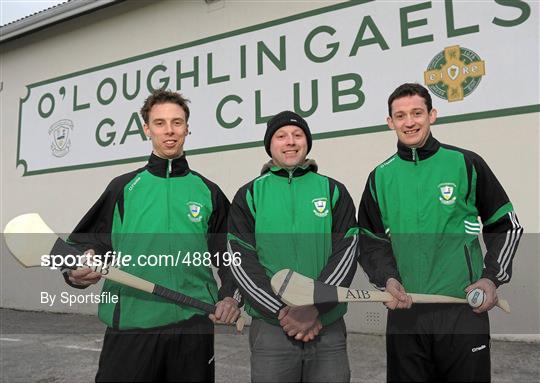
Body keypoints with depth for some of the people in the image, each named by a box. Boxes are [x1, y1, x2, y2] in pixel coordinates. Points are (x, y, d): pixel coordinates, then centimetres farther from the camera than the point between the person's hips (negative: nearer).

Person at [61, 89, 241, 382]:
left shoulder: (208, 192, 9)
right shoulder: (123, 187, 8)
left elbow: (228, 255, 10)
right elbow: (85, 243, 6)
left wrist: (230, 297, -6)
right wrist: (76, 272, -15)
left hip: (194, 325, 1)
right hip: (129, 323, 0)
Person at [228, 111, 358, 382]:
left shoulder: (334, 191, 7)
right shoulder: (249, 195, 5)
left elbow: (345, 255, -2)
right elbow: (241, 262, -3)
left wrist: (314, 307, -14)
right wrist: (283, 311, -12)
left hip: (329, 328, 1)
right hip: (269, 327, -1)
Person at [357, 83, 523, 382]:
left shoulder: (465, 164, 0)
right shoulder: (380, 177, 6)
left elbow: (506, 225, 7)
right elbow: (370, 240, 9)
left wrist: (492, 278, -4)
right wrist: (387, 279, -7)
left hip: (464, 309, -2)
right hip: (403, 310, 2)